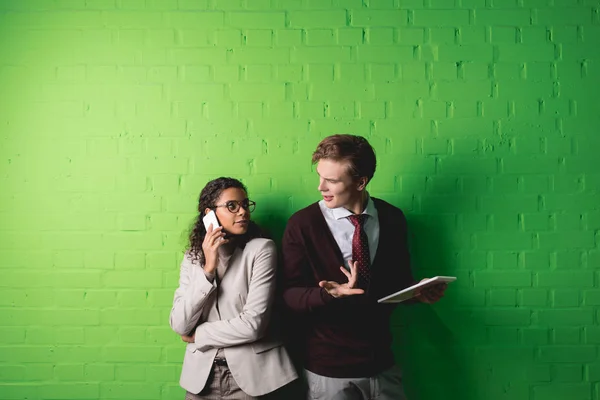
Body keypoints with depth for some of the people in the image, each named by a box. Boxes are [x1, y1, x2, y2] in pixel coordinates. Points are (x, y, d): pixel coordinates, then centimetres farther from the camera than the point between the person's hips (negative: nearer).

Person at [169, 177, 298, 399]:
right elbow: (179, 325, -8)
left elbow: (253, 324, -19)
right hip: (202, 375, 3)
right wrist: (208, 269, -16)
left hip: (250, 374, -3)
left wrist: (198, 335, -7)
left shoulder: (261, 249, -11)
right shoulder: (193, 257, 2)